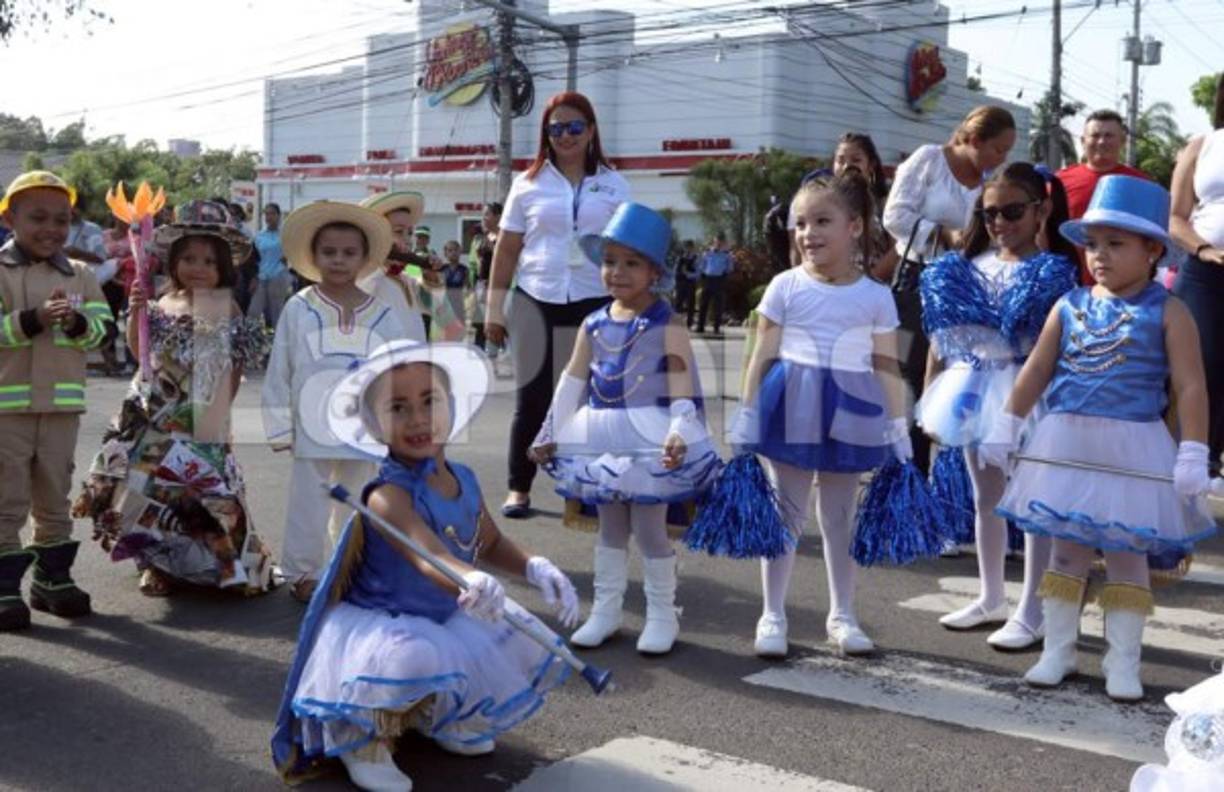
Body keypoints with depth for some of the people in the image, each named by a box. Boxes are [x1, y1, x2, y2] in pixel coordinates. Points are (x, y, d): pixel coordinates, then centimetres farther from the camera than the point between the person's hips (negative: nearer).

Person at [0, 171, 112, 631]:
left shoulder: (80, 275, 8)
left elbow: (99, 329, 2)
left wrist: (77, 322, -18)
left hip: (62, 404, 4)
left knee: (55, 494, 14)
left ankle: (53, 576, 26)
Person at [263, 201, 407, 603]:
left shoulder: (382, 315, -1)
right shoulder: (299, 309, -5)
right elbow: (279, 370, -2)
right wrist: (281, 426, -4)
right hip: (312, 429, -2)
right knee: (308, 503, 7)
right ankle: (303, 572, 21)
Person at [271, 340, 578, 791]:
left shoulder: (464, 480, -3)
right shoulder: (388, 494, -27)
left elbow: (491, 544, 12)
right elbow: (428, 555, -45)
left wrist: (535, 568, -8)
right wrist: (471, 582, -66)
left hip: (446, 617, 8)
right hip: (379, 625, -8)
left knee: (529, 648, 4)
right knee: (413, 660, -39)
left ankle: (443, 717, 28)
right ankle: (367, 740, -3)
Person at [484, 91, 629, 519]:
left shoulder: (614, 185, 7)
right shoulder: (528, 184, 6)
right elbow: (506, 249, 8)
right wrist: (494, 307, 4)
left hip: (595, 305, 0)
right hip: (536, 304, 0)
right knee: (531, 400, 4)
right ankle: (518, 488, 15)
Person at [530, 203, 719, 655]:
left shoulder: (667, 326, -9)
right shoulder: (593, 325, 6)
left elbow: (681, 385, -15)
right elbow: (572, 382, 10)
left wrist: (679, 432, -28)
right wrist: (550, 432, 10)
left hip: (651, 442, -5)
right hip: (603, 441, 6)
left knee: (649, 525, 1)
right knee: (610, 525, 14)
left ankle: (662, 614, 16)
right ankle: (605, 609, 25)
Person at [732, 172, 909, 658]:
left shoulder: (876, 297, 2)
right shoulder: (785, 287, -2)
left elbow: (886, 368, 4)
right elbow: (763, 357, -1)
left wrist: (899, 431, 4)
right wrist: (746, 418, -4)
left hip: (849, 413, 1)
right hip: (790, 410, -1)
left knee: (840, 516, 13)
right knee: (786, 513, 6)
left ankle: (842, 615, 26)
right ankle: (773, 615, 17)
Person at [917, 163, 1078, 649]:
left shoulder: (1055, 272, -6)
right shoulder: (967, 268, 7)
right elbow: (942, 337, 10)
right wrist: (928, 400, 10)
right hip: (974, 389, 6)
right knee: (986, 499, 16)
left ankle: (1031, 613, 9)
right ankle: (991, 599, 30)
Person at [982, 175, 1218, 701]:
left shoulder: (1166, 313, -5)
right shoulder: (1069, 306, 5)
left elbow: (1190, 387, -8)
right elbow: (1035, 372, 9)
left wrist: (1192, 456, -13)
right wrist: (1005, 428, 8)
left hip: (1133, 450, -3)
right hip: (1066, 444, 3)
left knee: (1127, 553, 6)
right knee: (1066, 547, 11)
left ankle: (1123, 662, 18)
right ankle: (1057, 649, 23)